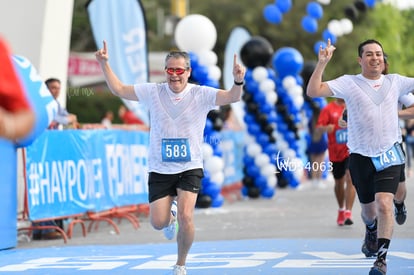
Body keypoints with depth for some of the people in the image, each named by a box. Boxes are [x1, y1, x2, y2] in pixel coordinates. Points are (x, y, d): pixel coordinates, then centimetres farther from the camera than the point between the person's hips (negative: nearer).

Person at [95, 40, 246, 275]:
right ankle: (171, 211, 38)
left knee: (186, 216, -19)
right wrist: (105, 64, -7)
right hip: (160, 169, 2)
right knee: (158, 223, -3)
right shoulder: (153, 92, -1)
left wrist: (238, 81, -41)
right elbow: (119, 89, 4)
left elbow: (232, 97, -20)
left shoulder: (201, 94, -7)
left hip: (190, 168, -2)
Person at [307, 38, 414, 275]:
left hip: (389, 155, 0)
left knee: (384, 204, -18)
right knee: (368, 208, 15)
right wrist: (322, 63, -20)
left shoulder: (395, 82, 6)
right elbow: (313, 91, -10)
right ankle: (371, 232, 51)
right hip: (361, 156, 0)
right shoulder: (349, 83, -2)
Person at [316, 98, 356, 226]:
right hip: (335, 152, 1)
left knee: (350, 178, -18)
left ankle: (348, 213, -18)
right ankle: (341, 210, 35)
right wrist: (326, 128, -29)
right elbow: (319, 127, -8)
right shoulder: (328, 109, 0)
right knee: (339, 182, 14)